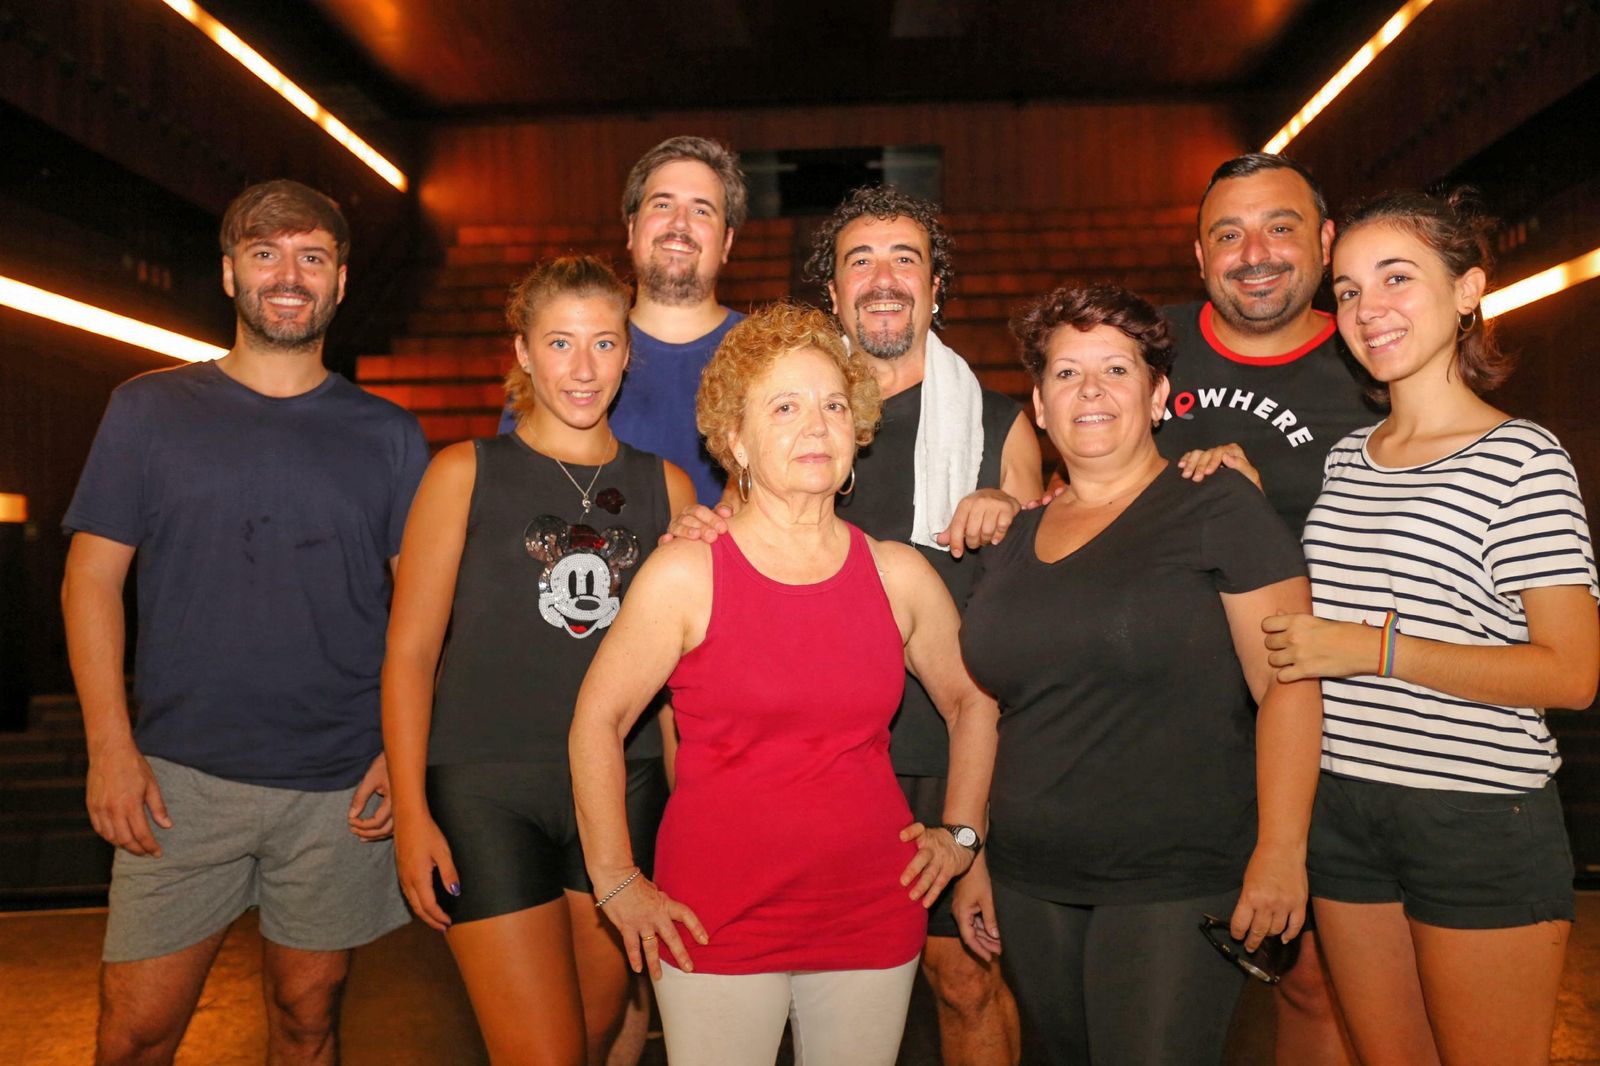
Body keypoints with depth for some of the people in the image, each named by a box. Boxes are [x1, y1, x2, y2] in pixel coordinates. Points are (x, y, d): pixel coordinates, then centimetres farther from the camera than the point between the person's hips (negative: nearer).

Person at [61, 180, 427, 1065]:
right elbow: (91, 579, 4)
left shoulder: (386, 434, 5)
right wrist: (109, 744, -5)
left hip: (340, 790, 0)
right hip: (181, 778, 0)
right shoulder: (149, 409, 5)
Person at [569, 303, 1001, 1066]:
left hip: (874, 914, 3)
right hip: (715, 922, -3)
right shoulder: (686, 574, -8)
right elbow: (597, 721, -4)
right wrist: (616, 882, -4)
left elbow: (971, 700, 15)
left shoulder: (900, 575, 1)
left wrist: (960, 832, 10)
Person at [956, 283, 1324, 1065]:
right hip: (1030, 888, 5)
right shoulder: (1017, 537, 11)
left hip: (1175, 884, -5)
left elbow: (1287, 684, -10)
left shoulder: (1217, 508, -5)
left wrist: (1281, 852, -16)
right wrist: (973, 851, 15)